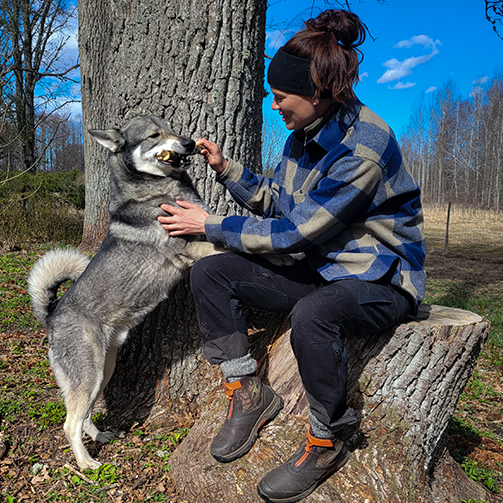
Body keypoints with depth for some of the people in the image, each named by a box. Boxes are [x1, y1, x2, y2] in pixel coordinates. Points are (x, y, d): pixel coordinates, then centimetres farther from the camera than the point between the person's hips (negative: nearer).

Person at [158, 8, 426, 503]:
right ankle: (247, 391, 2)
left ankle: (326, 442, -12)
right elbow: (274, 201, 16)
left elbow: (295, 231, -24)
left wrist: (211, 226, -14)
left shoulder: (364, 146, -23)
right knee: (209, 273, -7)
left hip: (379, 281, -7)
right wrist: (225, 167, 3)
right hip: (318, 271, 8)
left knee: (312, 314, -41)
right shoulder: (303, 136, 4)